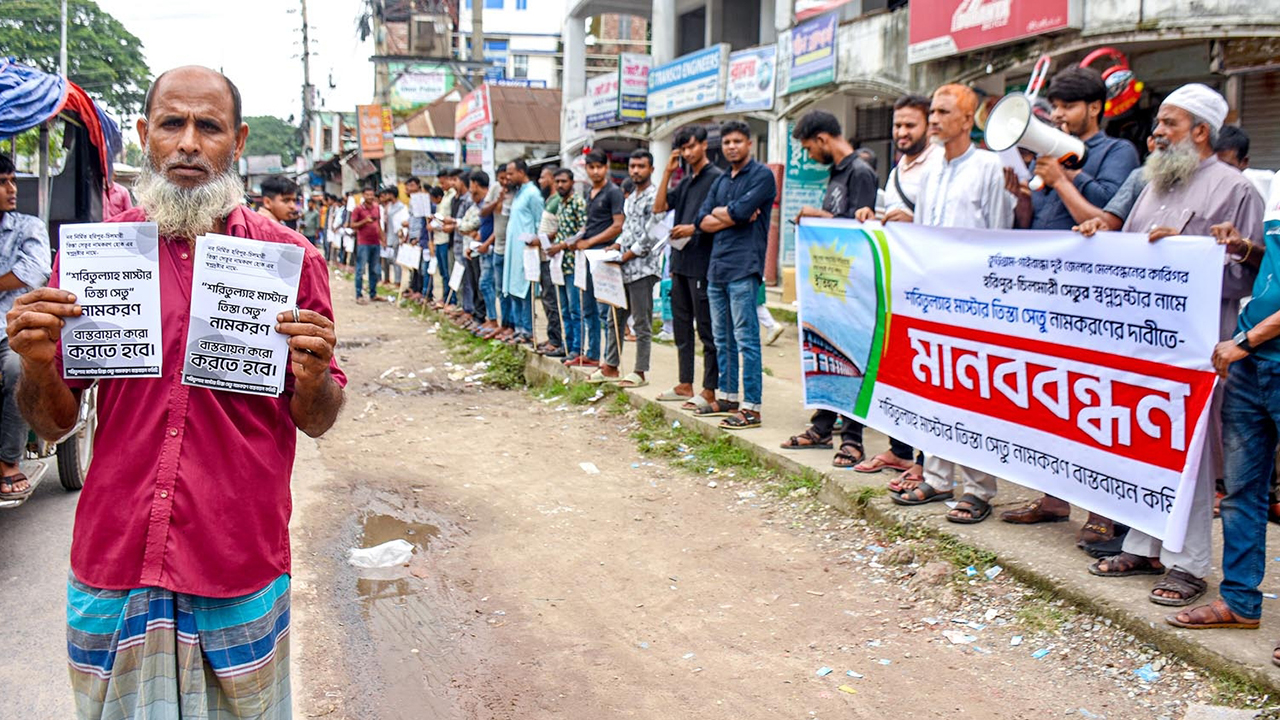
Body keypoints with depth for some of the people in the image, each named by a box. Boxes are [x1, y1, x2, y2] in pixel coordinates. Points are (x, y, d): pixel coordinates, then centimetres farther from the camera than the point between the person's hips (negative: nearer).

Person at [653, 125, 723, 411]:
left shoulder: (716, 177, -7)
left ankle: (710, 390, 0)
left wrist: (694, 228, -19)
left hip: (703, 263, -9)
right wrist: (668, 172, 7)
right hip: (681, 261, 9)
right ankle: (685, 385, 22)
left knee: (706, 329, -5)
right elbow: (659, 206, 11)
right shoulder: (685, 182, 18)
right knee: (681, 326, 13)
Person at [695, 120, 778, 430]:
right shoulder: (721, 181, 19)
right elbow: (703, 221, 9)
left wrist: (720, 212, 2)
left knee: (746, 340, -8)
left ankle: (751, 407, -6)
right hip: (717, 266, 8)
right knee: (722, 339, 13)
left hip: (743, 268, -8)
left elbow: (741, 210, -17)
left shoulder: (762, 175, -3)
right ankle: (727, 396, 23)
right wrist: (733, 217, -5)